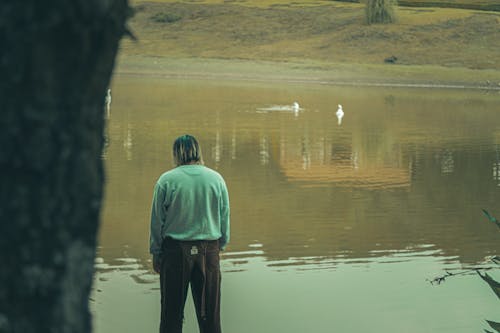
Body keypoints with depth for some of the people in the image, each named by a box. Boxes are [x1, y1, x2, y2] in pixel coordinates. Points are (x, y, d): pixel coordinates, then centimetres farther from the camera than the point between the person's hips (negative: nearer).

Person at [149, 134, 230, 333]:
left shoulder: (166, 180, -5)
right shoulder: (216, 179, 1)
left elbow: (157, 220, -2)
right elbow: (225, 218, 6)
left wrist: (155, 254, 6)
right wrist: (221, 246, 18)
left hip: (175, 250, -2)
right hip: (209, 250, 2)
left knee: (172, 311, 5)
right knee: (209, 313, 8)